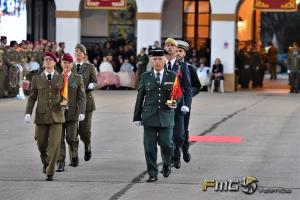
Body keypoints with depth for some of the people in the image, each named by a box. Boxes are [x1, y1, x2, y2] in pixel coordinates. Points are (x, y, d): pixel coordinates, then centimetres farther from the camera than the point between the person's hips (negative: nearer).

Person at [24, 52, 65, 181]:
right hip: (42, 116, 1)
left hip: (56, 115, -1)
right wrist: (28, 113, -8)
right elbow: (32, 98, 3)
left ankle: (50, 172, -4)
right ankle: (46, 162, 37)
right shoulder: (37, 79, 3)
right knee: (41, 143, 5)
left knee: (54, 144, -11)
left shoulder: (61, 78, 2)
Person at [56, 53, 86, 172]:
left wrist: (82, 112, -11)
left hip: (72, 112, -1)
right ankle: (60, 163, -1)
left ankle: (74, 156, 29)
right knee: (59, 139, -4)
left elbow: (82, 97, 0)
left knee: (71, 138, 0)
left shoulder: (78, 79, 5)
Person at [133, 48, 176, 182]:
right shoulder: (145, 77, 7)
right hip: (149, 116, 1)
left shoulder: (172, 76, 6)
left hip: (166, 116, -1)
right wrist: (137, 117, 8)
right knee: (150, 146, -2)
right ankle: (152, 174, 6)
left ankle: (166, 164, 24)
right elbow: (140, 98, 10)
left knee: (166, 144, -7)